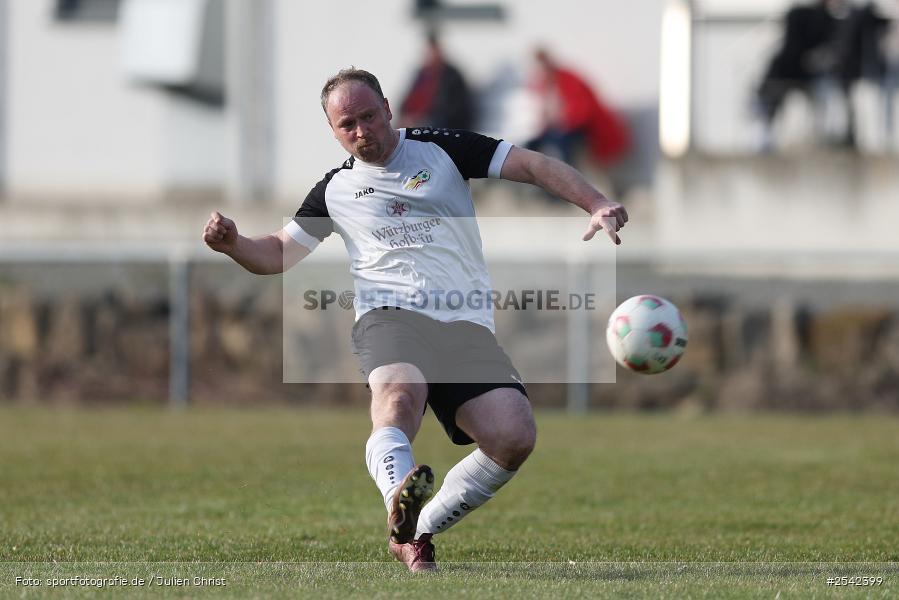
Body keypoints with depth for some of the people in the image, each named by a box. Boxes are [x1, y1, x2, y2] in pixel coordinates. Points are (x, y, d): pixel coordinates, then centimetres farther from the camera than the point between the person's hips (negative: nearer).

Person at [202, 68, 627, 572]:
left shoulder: (443, 149, 13)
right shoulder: (336, 190, 19)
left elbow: (534, 166, 10)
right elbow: (278, 254, 29)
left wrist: (597, 204, -5)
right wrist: (233, 244, 8)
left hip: (467, 323, 1)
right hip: (390, 317, -1)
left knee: (515, 436, -21)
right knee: (399, 395, -38)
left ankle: (418, 531, -6)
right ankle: (400, 502, -66)